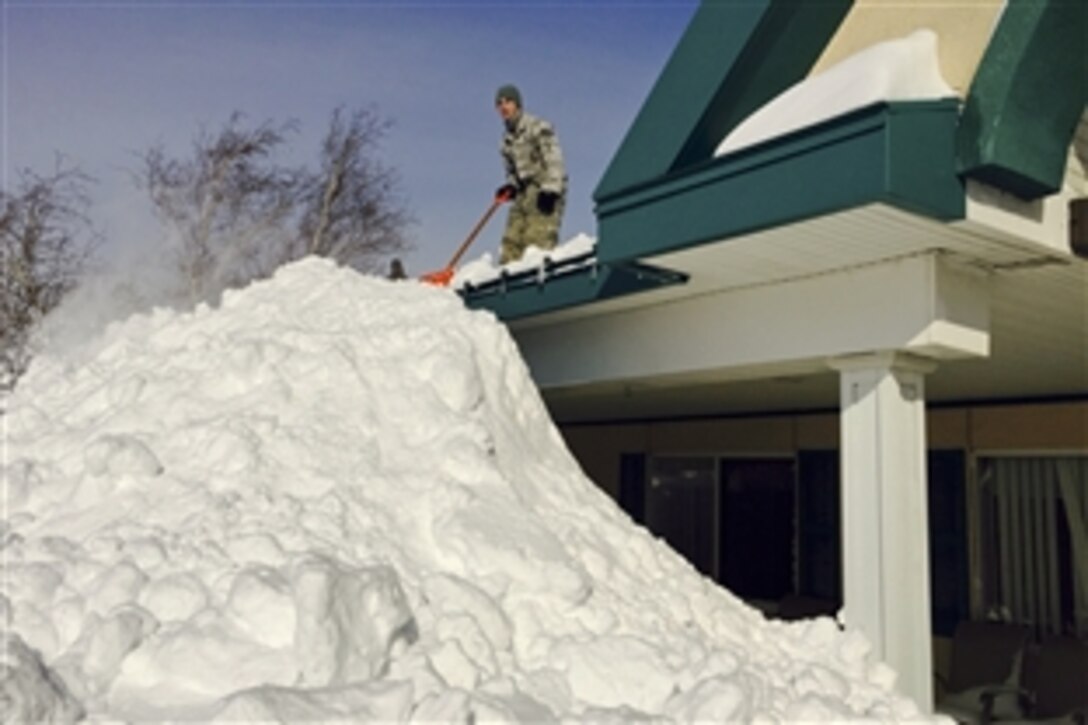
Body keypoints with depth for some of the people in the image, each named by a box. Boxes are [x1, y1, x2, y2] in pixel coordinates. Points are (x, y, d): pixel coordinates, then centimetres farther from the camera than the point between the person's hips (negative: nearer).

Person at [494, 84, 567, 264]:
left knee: (537, 240, -20)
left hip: (544, 193, -8)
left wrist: (550, 189, -22)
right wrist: (511, 186, 4)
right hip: (523, 193, 8)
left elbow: (553, 159, -12)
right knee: (511, 241, -1)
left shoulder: (538, 128, -5)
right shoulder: (508, 138, 18)